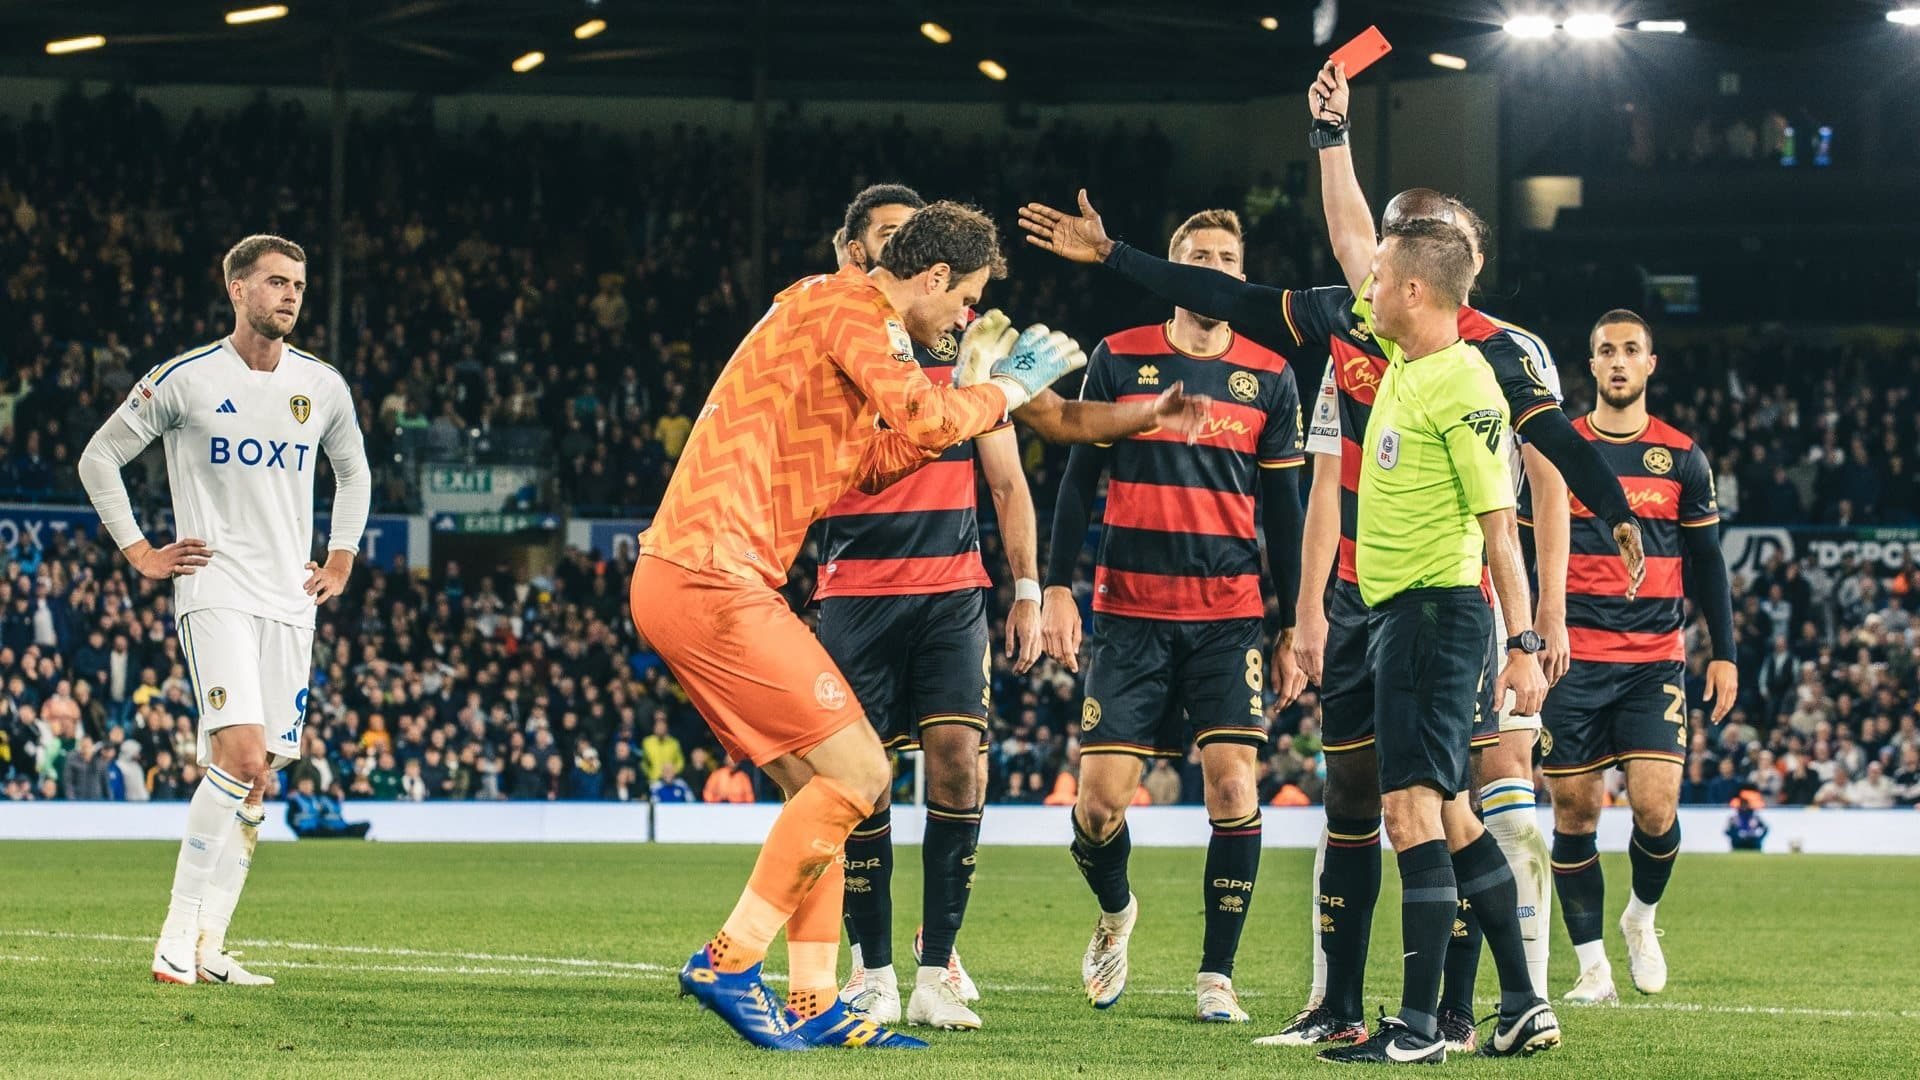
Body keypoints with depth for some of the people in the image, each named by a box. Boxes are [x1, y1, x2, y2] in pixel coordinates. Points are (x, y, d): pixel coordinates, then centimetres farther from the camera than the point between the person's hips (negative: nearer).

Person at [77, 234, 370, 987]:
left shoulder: (322, 387, 10)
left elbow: (353, 473, 28)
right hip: (216, 592, -6)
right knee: (240, 754, -21)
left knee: (257, 779, 3)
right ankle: (177, 939, -16)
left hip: (290, 601, 6)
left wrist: (340, 561, 17)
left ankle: (207, 948, 8)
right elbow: (99, 458, 4)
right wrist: (140, 553, -1)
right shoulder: (185, 381, -4)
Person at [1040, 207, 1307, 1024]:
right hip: (1131, 613, 0)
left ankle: (1216, 975, -2)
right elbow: (1079, 478, 6)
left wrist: (1293, 627, 8)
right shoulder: (1120, 360, 3)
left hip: (1230, 616, 0)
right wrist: (1057, 589, -1)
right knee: (1100, 796, -5)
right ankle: (1115, 914, 27)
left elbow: (1283, 511, 10)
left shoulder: (1270, 378, 6)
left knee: (1233, 785, -12)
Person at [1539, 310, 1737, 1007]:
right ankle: (1591, 963, 10)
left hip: (1656, 661, 0)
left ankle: (1642, 917, 17)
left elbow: (1706, 561, 14)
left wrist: (1724, 653, 8)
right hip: (1571, 660, 0)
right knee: (1575, 812, -1)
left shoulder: (1682, 457, 8)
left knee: (1655, 808, -12)